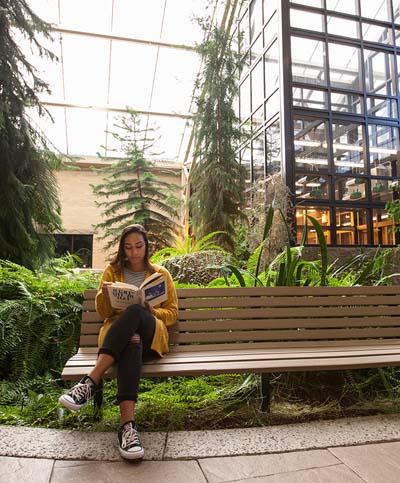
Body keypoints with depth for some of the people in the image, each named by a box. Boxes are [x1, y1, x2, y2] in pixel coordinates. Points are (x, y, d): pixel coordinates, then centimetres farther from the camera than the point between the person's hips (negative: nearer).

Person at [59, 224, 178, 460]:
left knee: (135, 311, -37)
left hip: (151, 336, 0)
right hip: (118, 333, 0)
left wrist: (151, 311, -13)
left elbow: (172, 313, 10)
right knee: (132, 341, -40)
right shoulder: (113, 270, 15)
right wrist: (104, 295, -13)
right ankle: (128, 423, -51)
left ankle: (91, 382, -41)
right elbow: (104, 312, 11)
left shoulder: (161, 273, 13)